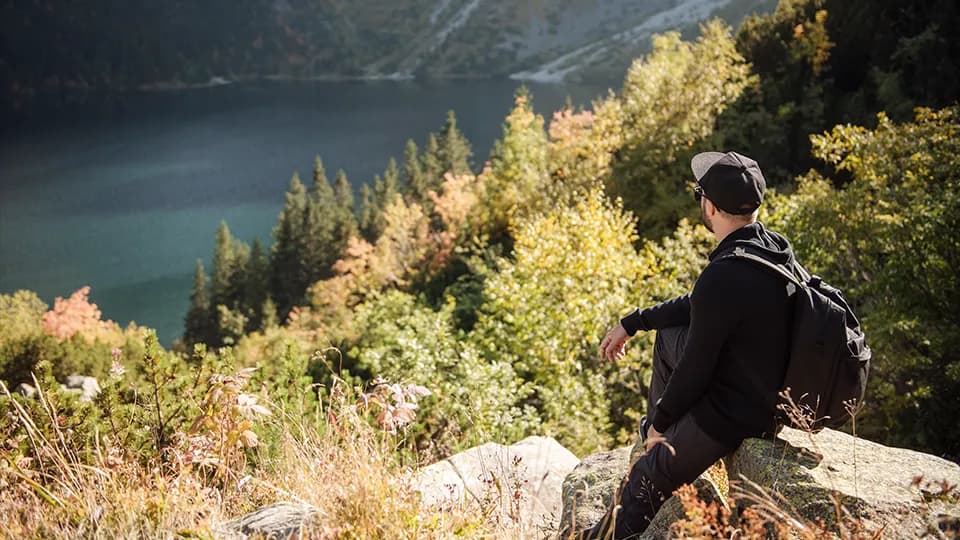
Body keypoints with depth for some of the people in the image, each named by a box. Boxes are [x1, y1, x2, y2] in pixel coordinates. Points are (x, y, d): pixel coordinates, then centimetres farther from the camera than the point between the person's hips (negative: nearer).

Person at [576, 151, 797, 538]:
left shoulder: (722, 277, -31)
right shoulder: (776, 247, -2)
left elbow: (695, 369, -21)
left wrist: (661, 421, -2)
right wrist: (630, 324, 18)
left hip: (732, 415, -9)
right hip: (774, 390, 9)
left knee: (643, 485, 7)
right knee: (667, 334, 25)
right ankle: (657, 435, 41)